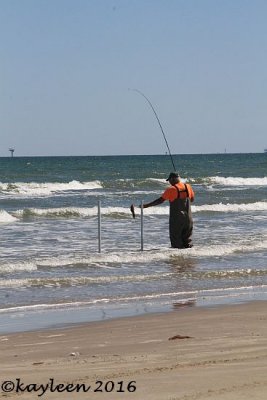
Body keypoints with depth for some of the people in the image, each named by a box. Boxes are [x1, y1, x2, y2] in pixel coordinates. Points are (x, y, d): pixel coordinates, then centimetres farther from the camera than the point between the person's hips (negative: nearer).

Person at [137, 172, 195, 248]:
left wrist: (147, 205, -10)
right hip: (188, 218, 5)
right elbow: (192, 199, 16)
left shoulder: (171, 189, -12)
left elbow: (160, 200, -13)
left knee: (176, 239, 2)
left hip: (176, 218, -5)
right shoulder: (188, 187, 3)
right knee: (187, 238, 12)